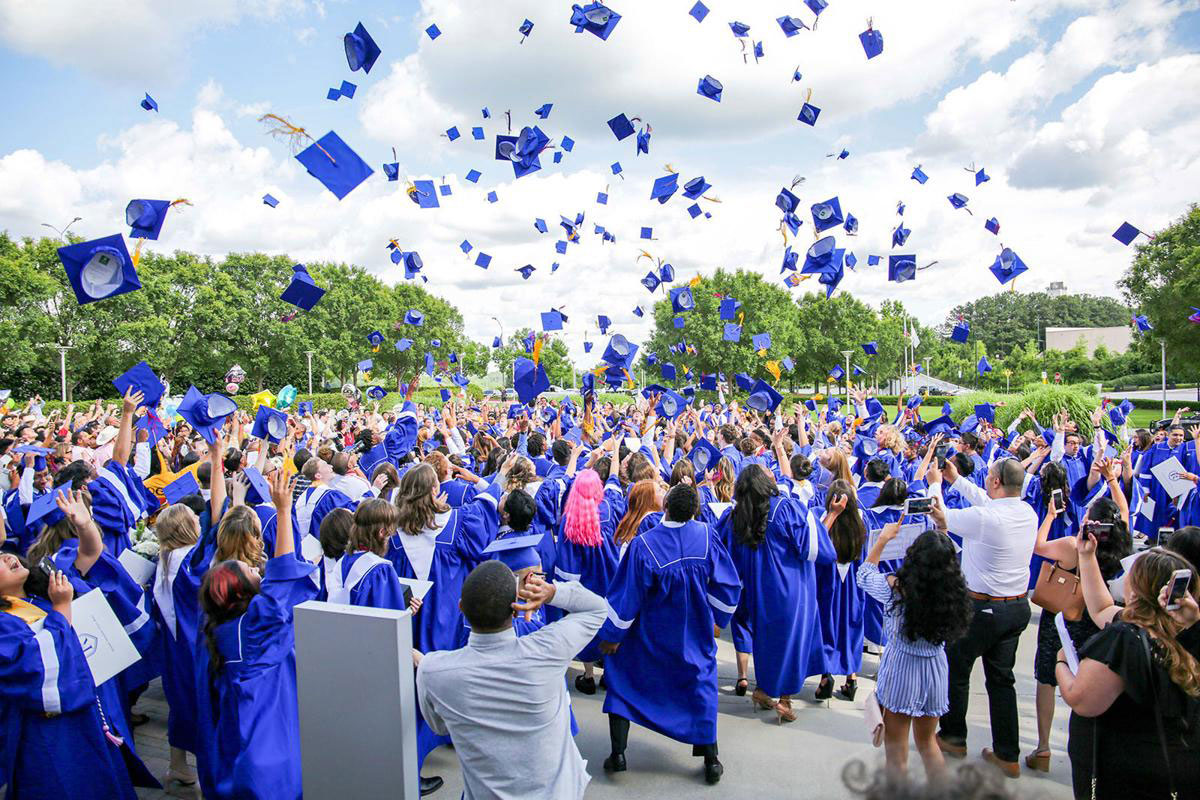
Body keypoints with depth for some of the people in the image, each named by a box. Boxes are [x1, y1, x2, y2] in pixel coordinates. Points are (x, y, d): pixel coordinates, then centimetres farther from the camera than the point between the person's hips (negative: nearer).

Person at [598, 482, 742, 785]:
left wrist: (612, 635, -5)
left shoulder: (644, 545, -26)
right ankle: (711, 762, 23)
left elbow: (625, 594, -18)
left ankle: (618, 754, 16)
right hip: (695, 633, 2)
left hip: (650, 635, -2)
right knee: (700, 687, 20)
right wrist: (716, 618, 9)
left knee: (622, 680, 18)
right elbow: (728, 585, -7)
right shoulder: (707, 536, -17)